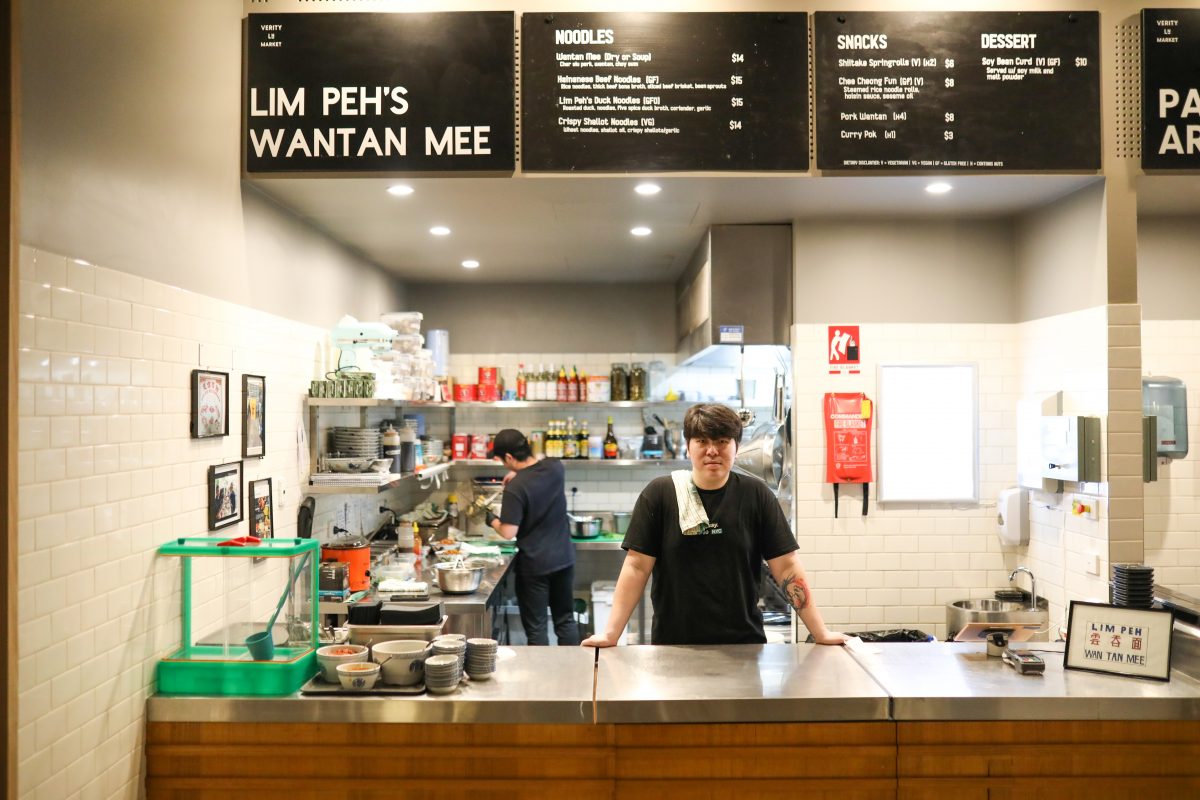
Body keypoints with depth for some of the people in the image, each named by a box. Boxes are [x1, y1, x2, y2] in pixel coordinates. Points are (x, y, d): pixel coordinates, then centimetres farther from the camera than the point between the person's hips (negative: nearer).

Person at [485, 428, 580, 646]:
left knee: (536, 627, 7)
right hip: (564, 558, 6)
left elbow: (508, 533, -19)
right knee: (566, 620, 17)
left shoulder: (515, 488, -20)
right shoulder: (555, 467, -3)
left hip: (534, 565, -6)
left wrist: (491, 519, -2)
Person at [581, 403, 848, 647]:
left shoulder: (755, 495, -3)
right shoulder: (660, 494, -5)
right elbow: (637, 566, -6)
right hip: (673, 643, 0)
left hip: (743, 643, 1)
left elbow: (786, 567, -3)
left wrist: (821, 632, -6)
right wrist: (611, 633, -11)